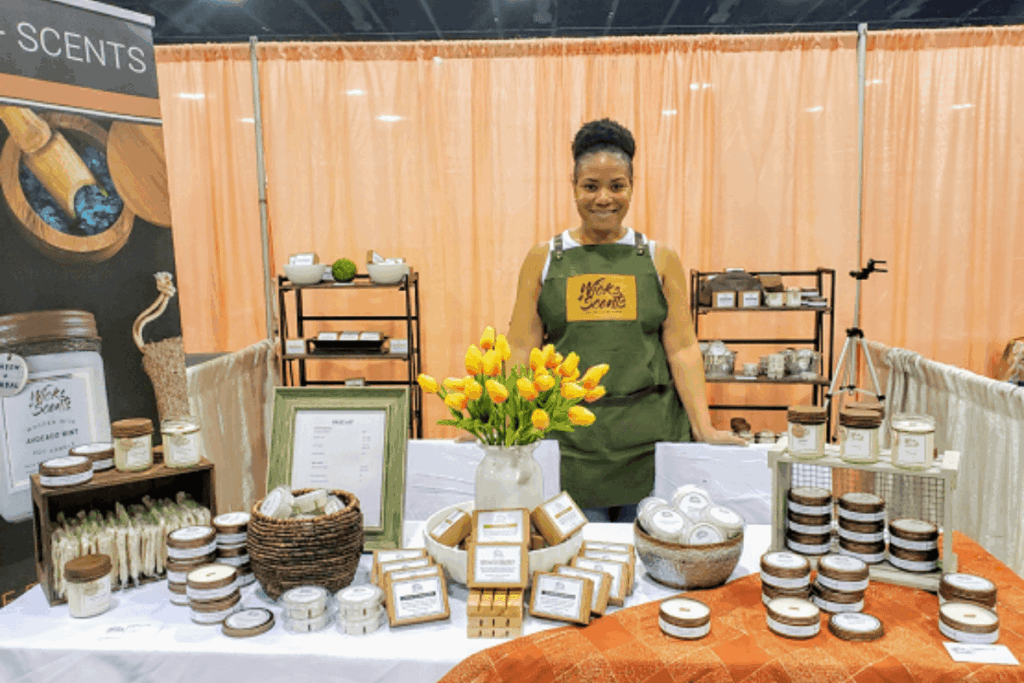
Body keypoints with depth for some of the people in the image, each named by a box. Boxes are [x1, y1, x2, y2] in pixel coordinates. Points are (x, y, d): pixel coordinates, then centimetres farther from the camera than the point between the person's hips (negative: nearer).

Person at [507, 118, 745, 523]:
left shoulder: (660, 260, 7)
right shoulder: (544, 259, 6)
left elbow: (682, 348, 3)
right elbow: (521, 351, 3)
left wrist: (704, 429, -6)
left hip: (649, 438, 1)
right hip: (568, 439, 0)